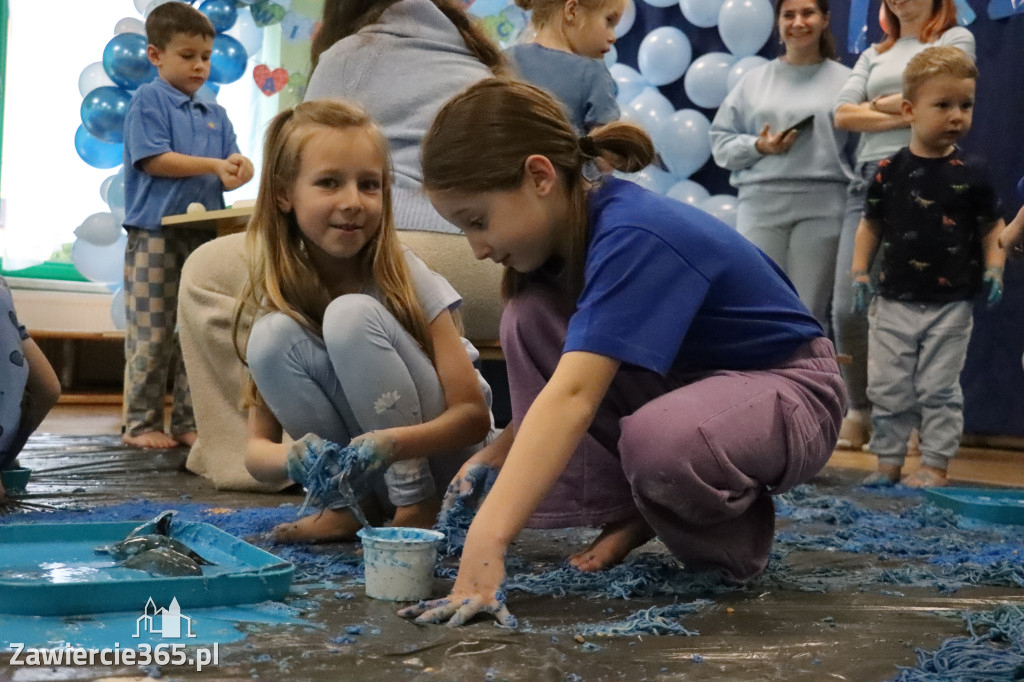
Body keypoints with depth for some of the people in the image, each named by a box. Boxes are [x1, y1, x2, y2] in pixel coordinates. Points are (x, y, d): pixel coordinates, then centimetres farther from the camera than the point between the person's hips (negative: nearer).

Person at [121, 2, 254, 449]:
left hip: (204, 235, 6)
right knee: (151, 337, -2)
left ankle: (189, 422, 14)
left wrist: (238, 171, -12)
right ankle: (141, 423, 7)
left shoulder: (215, 114, 16)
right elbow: (153, 159, -11)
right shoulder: (147, 100, -1)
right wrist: (213, 165, -14)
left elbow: (228, 174, 12)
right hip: (154, 234, -5)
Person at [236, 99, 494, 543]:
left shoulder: (404, 277, -15)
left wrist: (390, 444, -38)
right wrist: (293, 459, -33)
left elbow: (474, 415, -18)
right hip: (359, 474, 3)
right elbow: (257, 448, -8)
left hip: (440, 458, -3)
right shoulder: (277, 294, -6)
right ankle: (349, 506, -8)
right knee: (271, 338, -18)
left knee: (351, 316, -25)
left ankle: (417, 507, -16)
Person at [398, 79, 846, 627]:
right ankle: (625, 513, -5)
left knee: (659, 442, -41)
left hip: (782, 387, -7)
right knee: (529, 318, -12)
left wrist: (487, 539, -50)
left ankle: (733, 531, -5)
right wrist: (496, 453, -14)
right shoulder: (564, 233, -5)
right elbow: (558, 380, 3)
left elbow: (574, 395, -43)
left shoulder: (634, 238, -31)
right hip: (679, 382, 8)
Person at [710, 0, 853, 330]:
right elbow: (721, 142, 10)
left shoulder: (844, 80, 7)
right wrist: (758, 146, -9)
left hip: (822, 207, -1)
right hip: (761, 204, 1)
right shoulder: (754, 80, 11)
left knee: (809, 313, 3)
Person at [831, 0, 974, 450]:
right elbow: (843, 115, 8)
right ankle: (859, 411, 8)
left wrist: (877, 103, 8)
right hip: (869, 178, 4)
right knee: (847, 307, -6)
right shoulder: (874, 55, 24)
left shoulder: (955, 39, 13)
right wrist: (903, 115, -4)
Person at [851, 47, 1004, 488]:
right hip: (894, 302, 1)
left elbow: (992, 226, 5)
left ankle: (934, 465, 15)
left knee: (939, 390, 5)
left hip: (950, 305, -1)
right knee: (887, 389, 6)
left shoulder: (971, 175, -3)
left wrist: (993, 270, -9)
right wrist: (859, 274, 1)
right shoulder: (889, 171, -1)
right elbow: (871, 225, 7)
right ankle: (888, 462, 19)